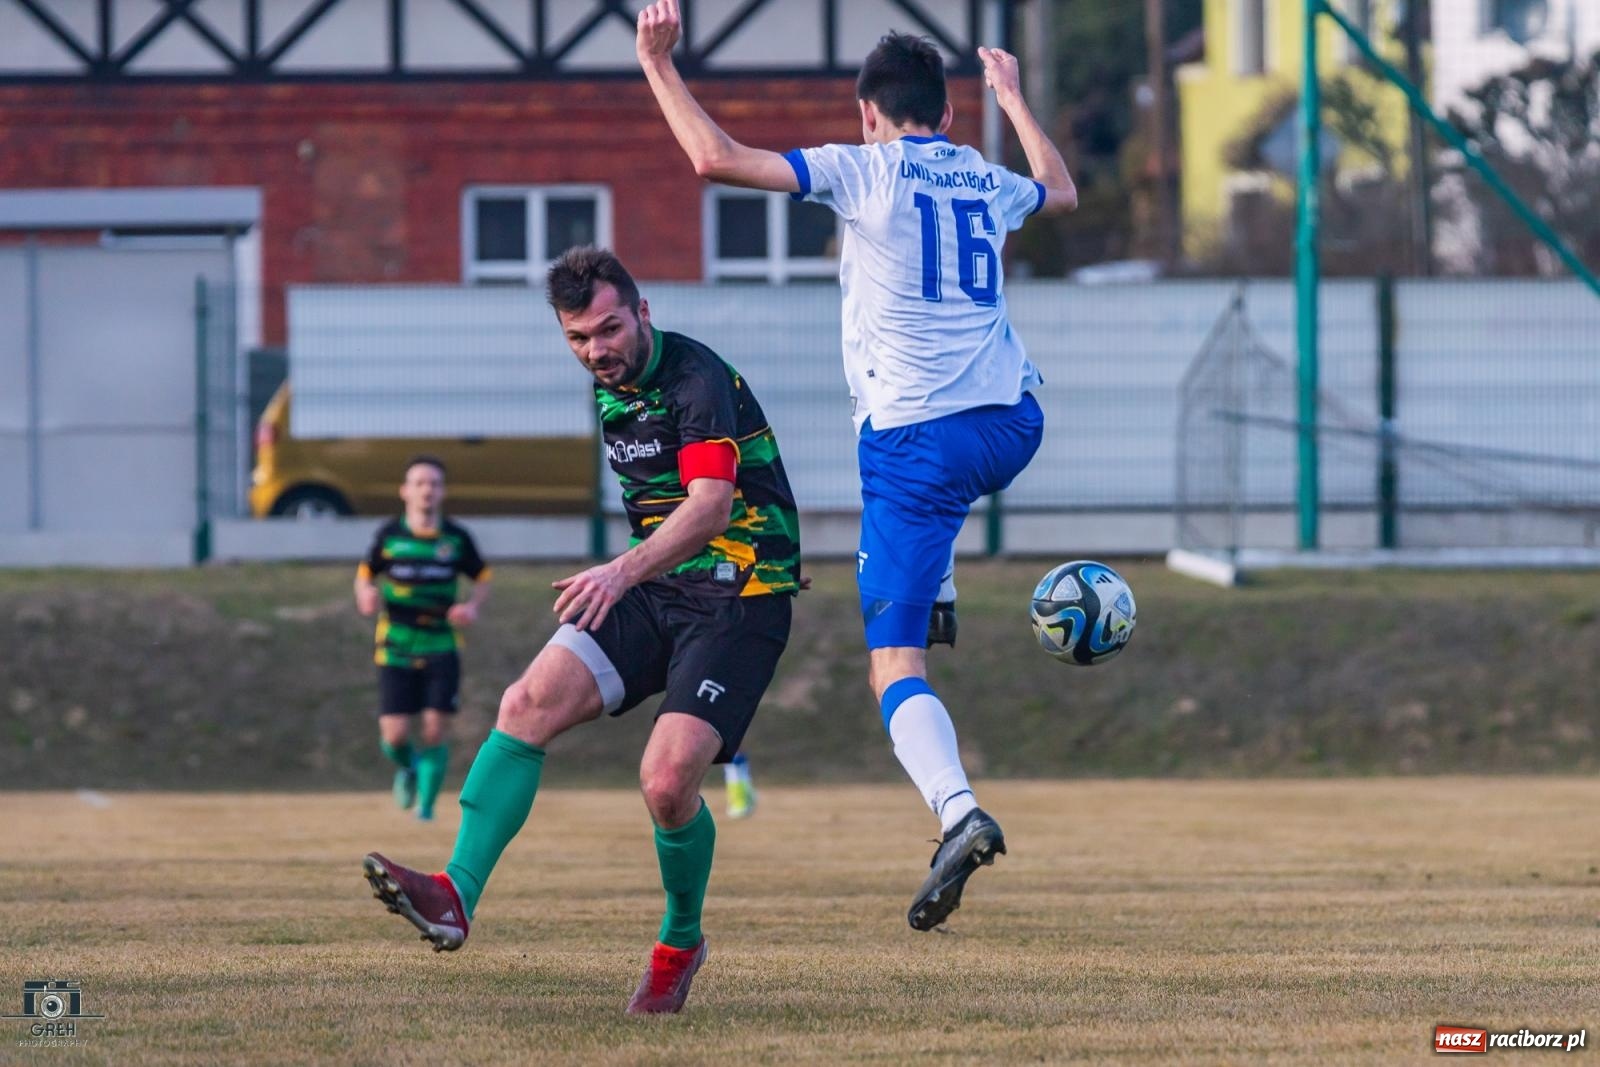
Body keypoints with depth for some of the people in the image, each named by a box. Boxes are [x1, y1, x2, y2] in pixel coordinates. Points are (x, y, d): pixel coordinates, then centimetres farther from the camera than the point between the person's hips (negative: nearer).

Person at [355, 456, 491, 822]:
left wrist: (473, 606, -7)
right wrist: (366, 595, -10)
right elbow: (365, 574, 13)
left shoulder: (456, 538, 2)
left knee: (435, 730, -8)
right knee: (394, 734, -7)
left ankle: (426, 807, 6)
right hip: (397, 649, 0)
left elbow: (482, 578, 13)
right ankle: (408, 768, 29)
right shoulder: (389, 535, 1)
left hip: (442, 649, 0)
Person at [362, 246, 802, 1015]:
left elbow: (711, 502, -31)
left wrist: (626, 571, -44)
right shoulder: (609, 390, 10)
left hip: (738, 597, -8)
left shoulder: (698, 380, -17)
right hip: (656, 589, 8)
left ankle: (681, 942, 8)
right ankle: (455, 898, -24)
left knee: (668, 780, -21)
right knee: (529, 702, -16)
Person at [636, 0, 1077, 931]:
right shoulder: (989, 182, 14)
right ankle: (935, 590, 36)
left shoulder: (862, 172, -4)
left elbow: (717, 157, -13)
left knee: (895, 667, -6)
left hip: (916, 442, -6)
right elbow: (1063, 192, 39)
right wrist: (1016, 99, 52)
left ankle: (959, 811, -28)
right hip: (1011, 426, 6)